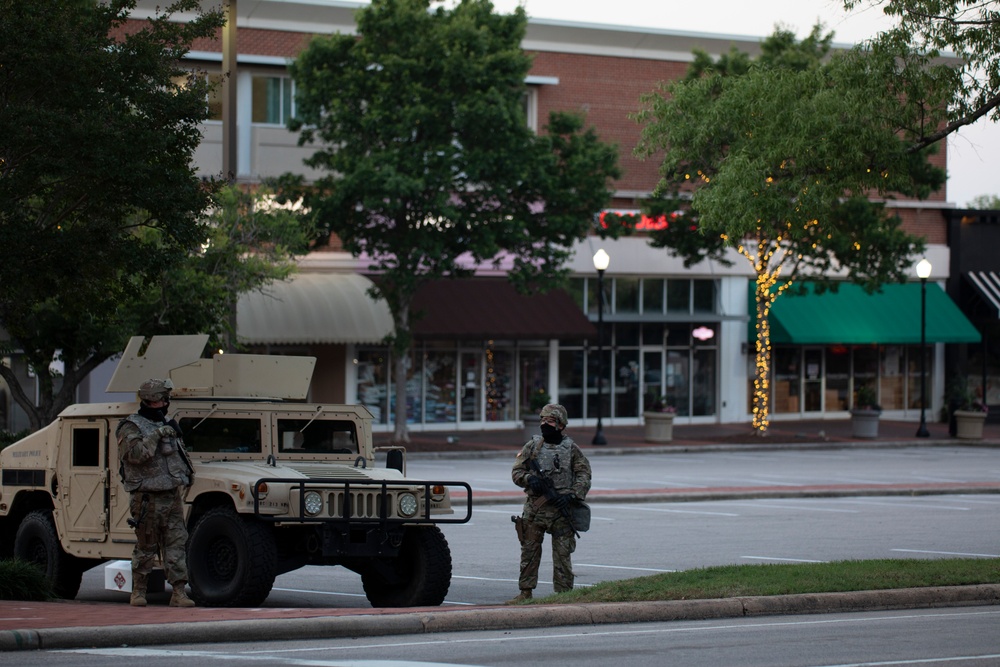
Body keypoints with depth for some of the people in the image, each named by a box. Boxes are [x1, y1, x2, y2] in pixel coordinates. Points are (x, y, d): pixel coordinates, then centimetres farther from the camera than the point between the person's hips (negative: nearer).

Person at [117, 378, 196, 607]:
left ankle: (179, 592, -5)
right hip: (148, 498, -6)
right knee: (146, 547, 1)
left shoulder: (167, 425, 19)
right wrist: (156, 436, -20)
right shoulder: (131, 427, -3)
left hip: (173, 496, 6)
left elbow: (180, 456, 29)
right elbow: (135, 453, -21)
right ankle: (138, 591, 12)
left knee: (177, 544, -3)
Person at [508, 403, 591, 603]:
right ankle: (525, 593, 10)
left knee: (562, 554, 0)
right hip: (534, 509, 2)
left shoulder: (571, 449, 5)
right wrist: (529, 479, -13)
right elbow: (516, 472, 9)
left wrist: (572, 495, -13)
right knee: (529, 552, 4)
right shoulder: (532, 446, 8)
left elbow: (584, 475, 2)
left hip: (561, 510, -2)